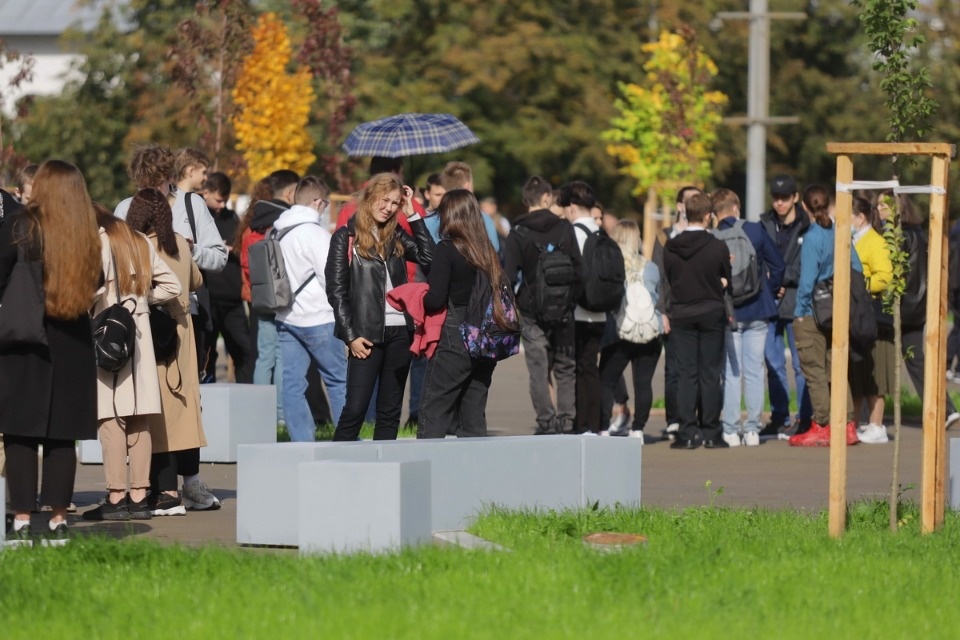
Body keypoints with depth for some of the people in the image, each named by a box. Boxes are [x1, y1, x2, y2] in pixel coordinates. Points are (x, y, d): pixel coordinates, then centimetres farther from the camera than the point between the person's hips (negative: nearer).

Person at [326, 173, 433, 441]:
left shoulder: (396, 237, 13)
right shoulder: (346, 237, -1)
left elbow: (428, 258, -1)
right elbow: (336, 290, -4)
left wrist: (412, 215, 2)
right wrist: (350, 336, -11)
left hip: (399, 331, 5)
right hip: (367, 335, -5)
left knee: (390, 411, 7)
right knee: (355, 409, -8)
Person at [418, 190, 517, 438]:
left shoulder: (447, 249, -9)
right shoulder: (488, 251, 8)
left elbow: (436, 299, -16)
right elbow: (498, 294, 13)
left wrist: (420, 299, 5)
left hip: (453, 341, -6)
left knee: (433, 417, -2)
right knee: (473, 420, 10)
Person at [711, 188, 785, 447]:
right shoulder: (755, 231, -4)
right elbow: (778, 265, 0)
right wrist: (769, 293, 14)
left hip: (728, 312, -1)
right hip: (758, 311, 2)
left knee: (731, 373, 4)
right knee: (754, 371, 8)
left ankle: (730, 430, 2)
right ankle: (752, 429, 8)